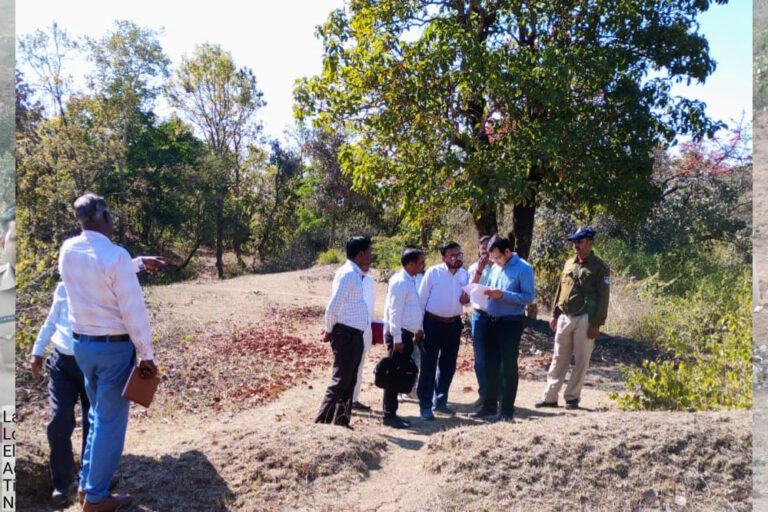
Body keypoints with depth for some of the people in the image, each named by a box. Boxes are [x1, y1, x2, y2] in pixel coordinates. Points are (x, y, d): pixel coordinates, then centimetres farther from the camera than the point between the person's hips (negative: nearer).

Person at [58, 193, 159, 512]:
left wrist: (139, 263, 31)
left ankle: (86, 482, 32)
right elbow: (134, 311, -20)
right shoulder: (116, 255, -21)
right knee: (111, 422, 6)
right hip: (114, 346, -7)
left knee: (98, 415, 23)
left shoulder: (67, 250, -1)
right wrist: (146, 354, -13)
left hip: (81, 343, 7)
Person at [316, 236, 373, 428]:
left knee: (349, 382, 16)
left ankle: (341, 421, 26)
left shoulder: (356, 274, 15)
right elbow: (333, 306, -20)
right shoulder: (348, 274, -16)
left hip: (354, 335, 10)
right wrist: (329, 331, -9)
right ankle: (322, 422, 3)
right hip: (346, 334, -10)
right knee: (340, 381, -5)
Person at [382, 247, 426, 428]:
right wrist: (397, 339, -20)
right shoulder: (400, 282, -15)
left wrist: (418, 329, 21)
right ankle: (389, 415, 7)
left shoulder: (410, 280, 14)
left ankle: (391, 413, 23)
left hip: (407, 334, 10)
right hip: (399, 334, -10)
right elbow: (395, 311, -19)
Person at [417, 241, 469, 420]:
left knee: (448, 365, 14)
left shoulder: (465, 275, 4)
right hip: (433, 323, -5)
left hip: (454, 324, 5)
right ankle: (425, 406, 10)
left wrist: (466, 300, -9)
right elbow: (422, 299, -8)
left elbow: (467, 296, 16)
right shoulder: (433, 272, -11)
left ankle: (440, 401, 30)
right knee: (428, 366, 0)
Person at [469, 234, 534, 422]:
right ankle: (489, 406, 23)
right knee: (490, 366, 12)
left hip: (511, 324, -6)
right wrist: (487, 293, -3)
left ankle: (507, 410, 14)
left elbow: (528, 297, -15)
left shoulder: (524, 268, -9)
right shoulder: (496, 267, 11)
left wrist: (503, 295, -23)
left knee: (509, 368, 3)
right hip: (491, 321, 7)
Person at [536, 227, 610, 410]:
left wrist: (596, 324, -13)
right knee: (558, 359, 8)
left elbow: (603, 298, -9)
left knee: (581, 361, 3)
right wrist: (554, 314, 13)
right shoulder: (569, 264, 13)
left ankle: (572, 397, 14)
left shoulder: (599, 267, -5)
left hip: (585, 320, -5)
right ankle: (549, 397, 14)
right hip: (564, 318, 6)